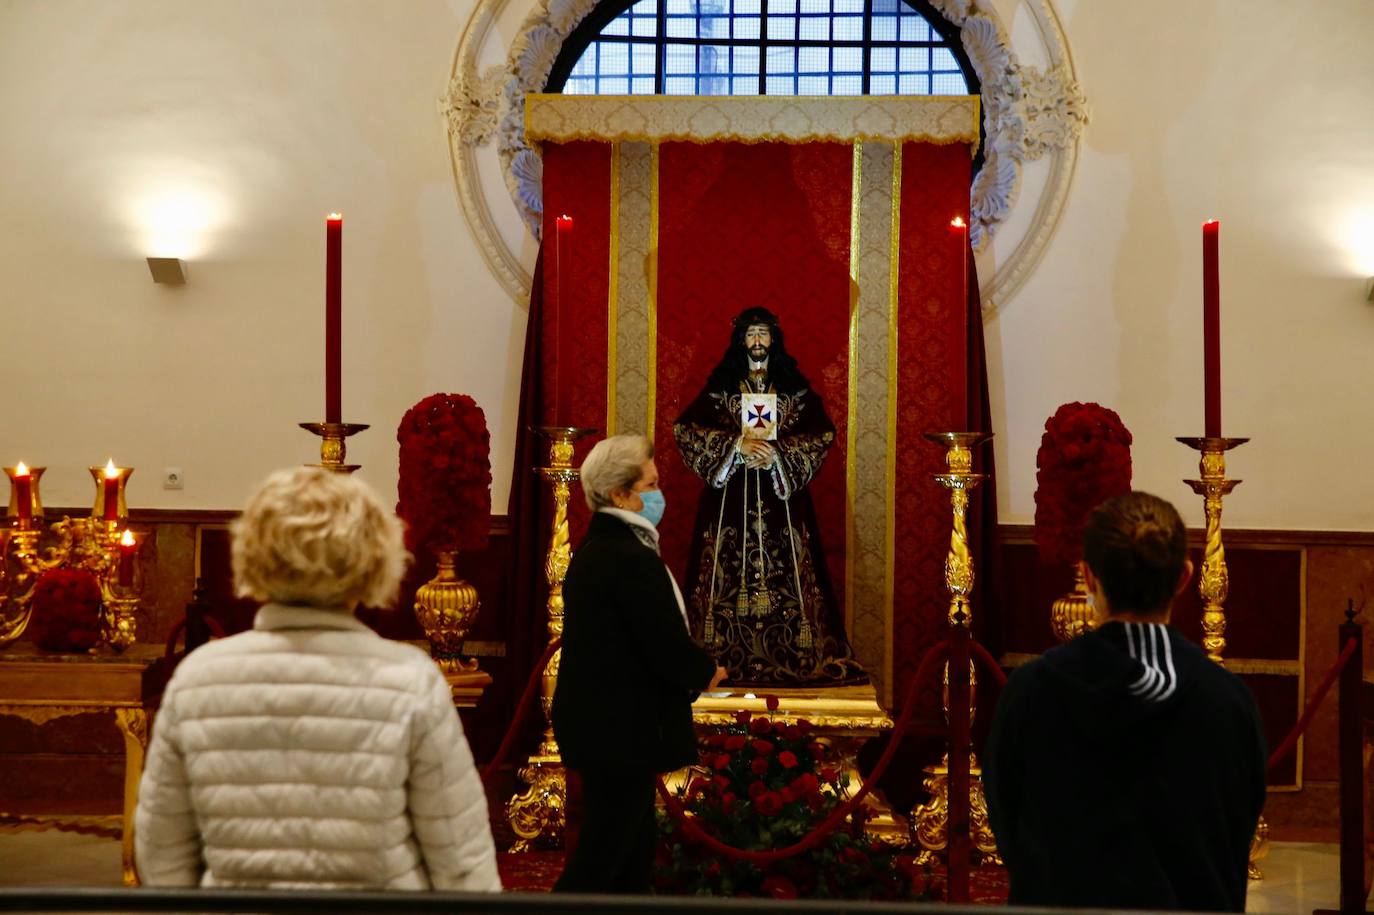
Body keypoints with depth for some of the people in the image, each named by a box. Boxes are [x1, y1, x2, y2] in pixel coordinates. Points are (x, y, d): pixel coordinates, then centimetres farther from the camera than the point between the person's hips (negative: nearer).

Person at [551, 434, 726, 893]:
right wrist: (707, 670, -4)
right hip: (622, 732, -10)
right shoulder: (633, 560, -23)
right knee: (602, 859, 0)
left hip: (597, 723, 10)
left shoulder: (594, 549, 9)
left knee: (634, 844, 20)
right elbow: (669, 649, -24)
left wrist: (691, 666, 4)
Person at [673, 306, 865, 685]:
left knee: (784, 570, -3)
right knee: (730, 569, -4)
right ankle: (725, 654, 1)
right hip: (731, 496, 0)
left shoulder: (795, 387, 7)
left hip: (781, 495, 0)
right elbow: (685, 428, -5)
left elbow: (823, 433, -1)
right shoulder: (720, 386, 6)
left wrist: (778, 453, -15)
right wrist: (736, 444, -17)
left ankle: (790, 655, 1)